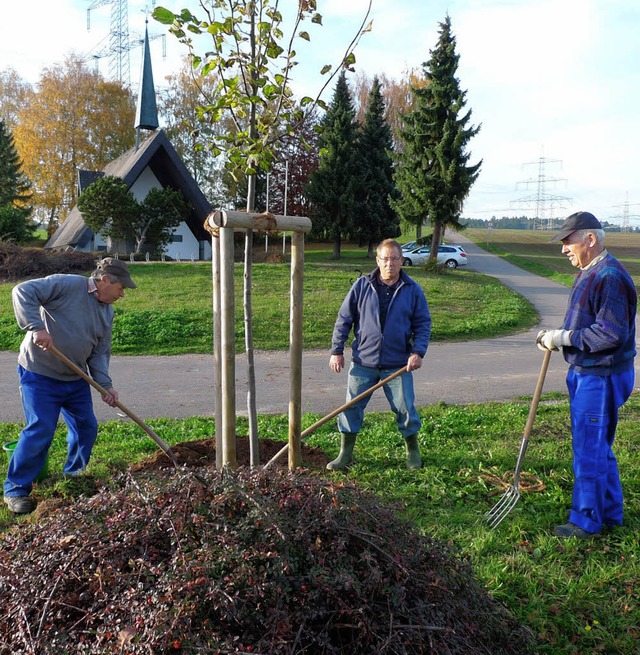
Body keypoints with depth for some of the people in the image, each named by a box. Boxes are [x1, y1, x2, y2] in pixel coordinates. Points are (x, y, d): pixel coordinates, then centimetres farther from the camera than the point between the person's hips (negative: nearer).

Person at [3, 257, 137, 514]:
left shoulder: (107, 312, 6)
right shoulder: (68, 285, -16)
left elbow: (100, 353, 6)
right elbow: (23, 292, -22)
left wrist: (105, 385, -6)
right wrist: (37, 327, -32)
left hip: (76, 378, 8)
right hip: (40, 375, -8)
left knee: (87, 427, 12)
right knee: (40, 431, -9)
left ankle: (75, 476, 35)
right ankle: (16, 489, 9)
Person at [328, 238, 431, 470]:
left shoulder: (413, 290, 1)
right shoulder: (361, 286, 0)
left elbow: (423, 323, 5)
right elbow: (344, 319, 3)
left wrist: (418, 352, -9)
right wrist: (337, 350, 0)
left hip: (398, 365, 0)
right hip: (363, 362, 1)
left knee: (405, 409, 8)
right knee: (351, 407, 5)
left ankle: (413, 451, 31)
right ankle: (345, 454, 20)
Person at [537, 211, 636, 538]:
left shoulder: (610, 277, -20)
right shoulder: (588, 273, 13)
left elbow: (611, 333, -25)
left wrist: (563, 337, -20)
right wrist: (557, 335, 3)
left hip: (601, 377, -10)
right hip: (585, 373, 10)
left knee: (589, 449, 0)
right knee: (598, 447, 19)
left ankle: (586, 521, 15)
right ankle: (610, 512, 34)